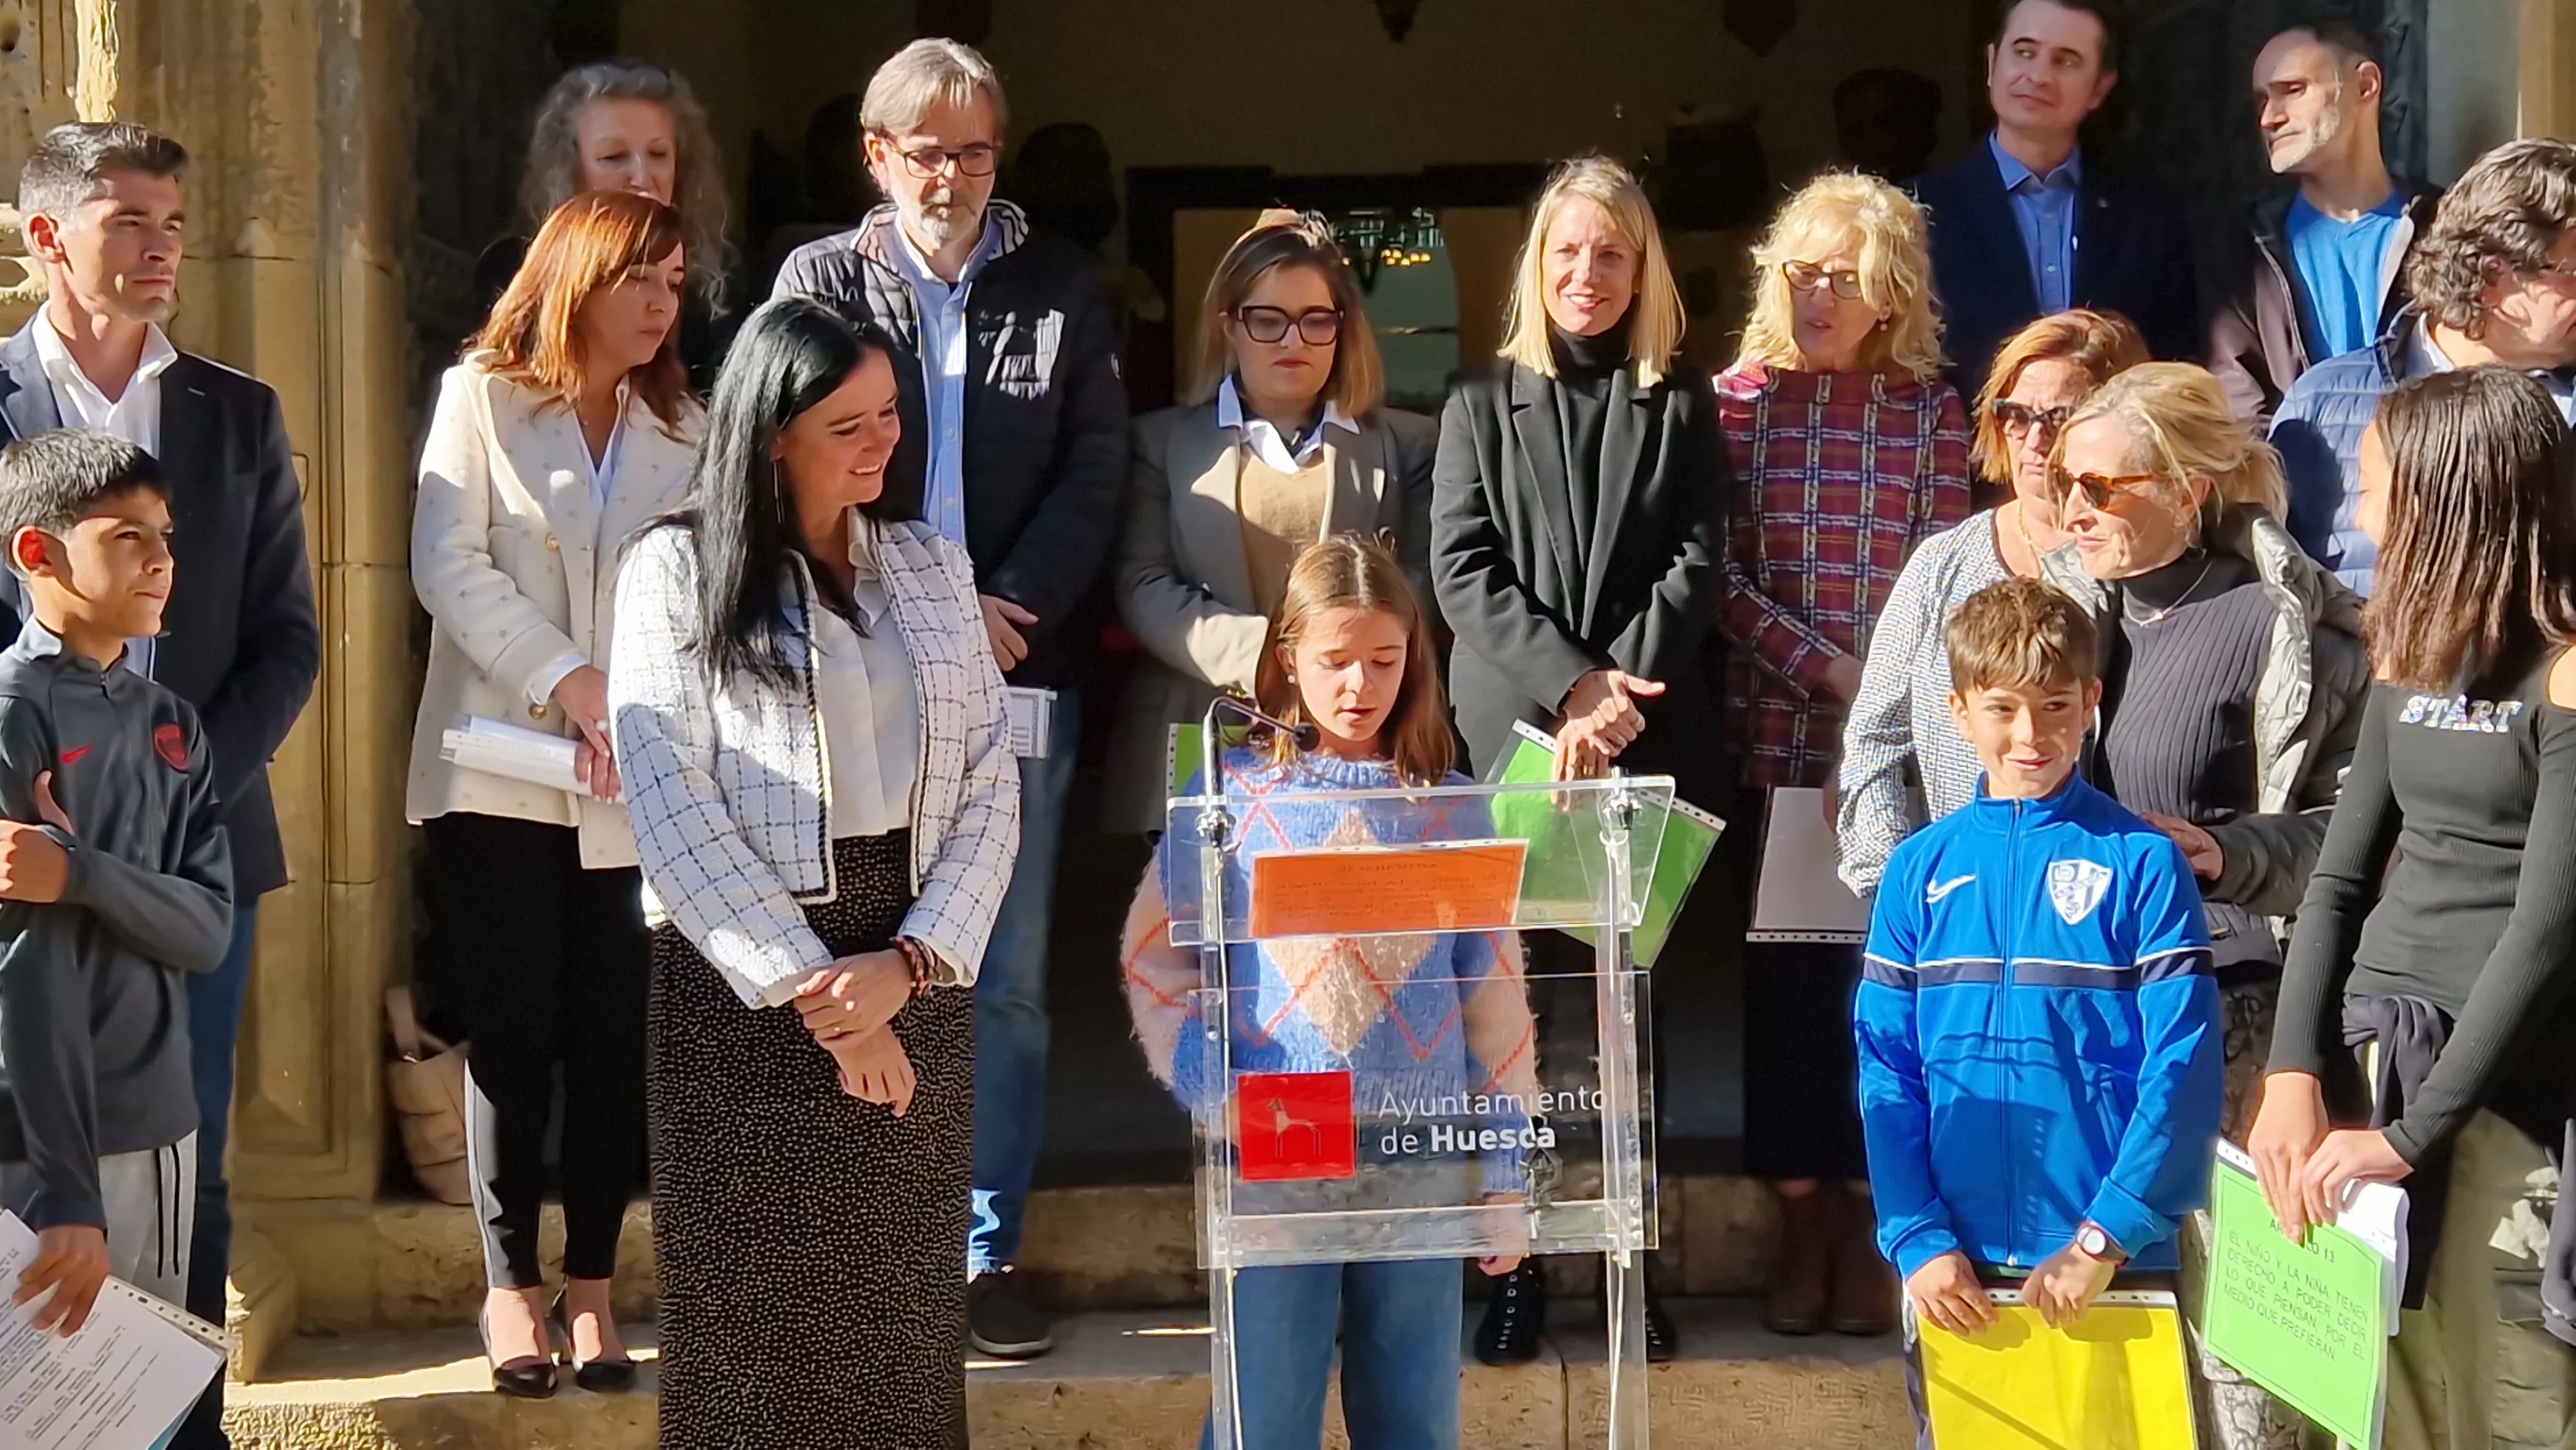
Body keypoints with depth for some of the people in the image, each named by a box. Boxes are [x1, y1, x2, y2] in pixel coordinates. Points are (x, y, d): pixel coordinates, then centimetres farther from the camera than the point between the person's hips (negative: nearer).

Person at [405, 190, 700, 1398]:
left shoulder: (682, 427, 11)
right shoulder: (482, 397, 2)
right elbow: (447, 564, -8)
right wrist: (570, 682, -16)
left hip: (635, 786, 3)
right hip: (499, 769, -2)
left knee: (614, 1032, 1)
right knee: (512, 1028, -2)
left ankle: (592, 1285, 9)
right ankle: (511, 1284, 7)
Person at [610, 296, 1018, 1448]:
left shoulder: (931, 566, 13)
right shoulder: (678, 569, 0)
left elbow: (990, 786, 7)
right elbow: (670, 807, -8)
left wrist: (909, 962, -9)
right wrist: (811, 989, -12)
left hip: (912, 987, 4)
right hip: (741, 989, -3)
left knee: (900, 1323, 3)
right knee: (753, 1318, -1)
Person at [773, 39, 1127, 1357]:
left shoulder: (1060, 290, 10)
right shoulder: (819, 283, 6)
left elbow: (1094, 472, 4)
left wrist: (1007, 609, -10)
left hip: (1019, 673, 1)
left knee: (1006, 978, 3)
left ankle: (988, 1252, 8)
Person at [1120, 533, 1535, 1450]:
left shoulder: (1450, 807, 6)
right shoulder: (1235, 793, 1)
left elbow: (1495, 995, 7)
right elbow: (1155, 962, 4)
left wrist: (1504, 1167, 5)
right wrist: (1210, 1093, -8)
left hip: (1425, 1162, 2)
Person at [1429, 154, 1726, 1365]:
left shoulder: (1681, 404, 11)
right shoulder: (1483, 402, 10)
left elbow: (1696, 563, 2)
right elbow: (1462, 568, 1)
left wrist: (1619, 692, -12)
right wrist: (1568, 684, -11)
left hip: (1651, 740, 0)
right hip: (1512, 732, 0)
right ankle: (1513, 1257, 1)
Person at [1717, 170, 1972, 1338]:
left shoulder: (1930, 410, 4)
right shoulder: (1740, 400, 3)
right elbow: (1725, 576, -2)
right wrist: (1829, 668, -11)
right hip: (1776, 737, 0)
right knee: (1784, 968, 3)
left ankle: (1868, 1223, 10)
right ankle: (1802, 1226, 11)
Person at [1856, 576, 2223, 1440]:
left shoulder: (2141, 864, -5)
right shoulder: (1921, 872, 3)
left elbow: (2182, 1065, -9)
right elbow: (1887, 1070, 2)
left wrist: (2105, 1236, -14)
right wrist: (1916, 1238, -7)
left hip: (2113, 1267, -2)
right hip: (1956, 1271, 3)